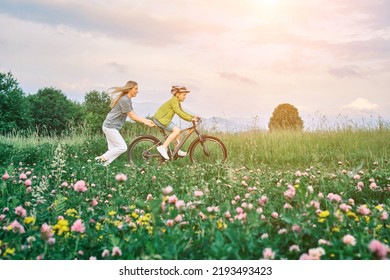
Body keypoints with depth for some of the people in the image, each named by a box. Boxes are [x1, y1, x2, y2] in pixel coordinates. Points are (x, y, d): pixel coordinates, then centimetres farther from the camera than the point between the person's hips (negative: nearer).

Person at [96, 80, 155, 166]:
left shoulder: (127, 100, 12)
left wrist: (146, 120, 1)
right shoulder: (124, 100, -19)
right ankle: (102, 158, -2)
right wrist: (145, 122, -12)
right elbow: (132, 116, -15)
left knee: (113, 149, 10)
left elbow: (134, 115, 9)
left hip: (110, 126, 10)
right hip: (111, 127, -10)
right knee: (122, 147, -9)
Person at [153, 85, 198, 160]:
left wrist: (193, 116, 6)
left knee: (178, 131, 9)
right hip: (160, 118, -10)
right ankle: (163, 147, -21)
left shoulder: (177, 102, 15)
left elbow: (182, 112, 18)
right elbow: (179, 113, -26)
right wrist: (190, 119, -28)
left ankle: (177, 151, 16)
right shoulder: (174, 100, -17)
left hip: (164, 119, 10)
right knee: (176, 130, -21)